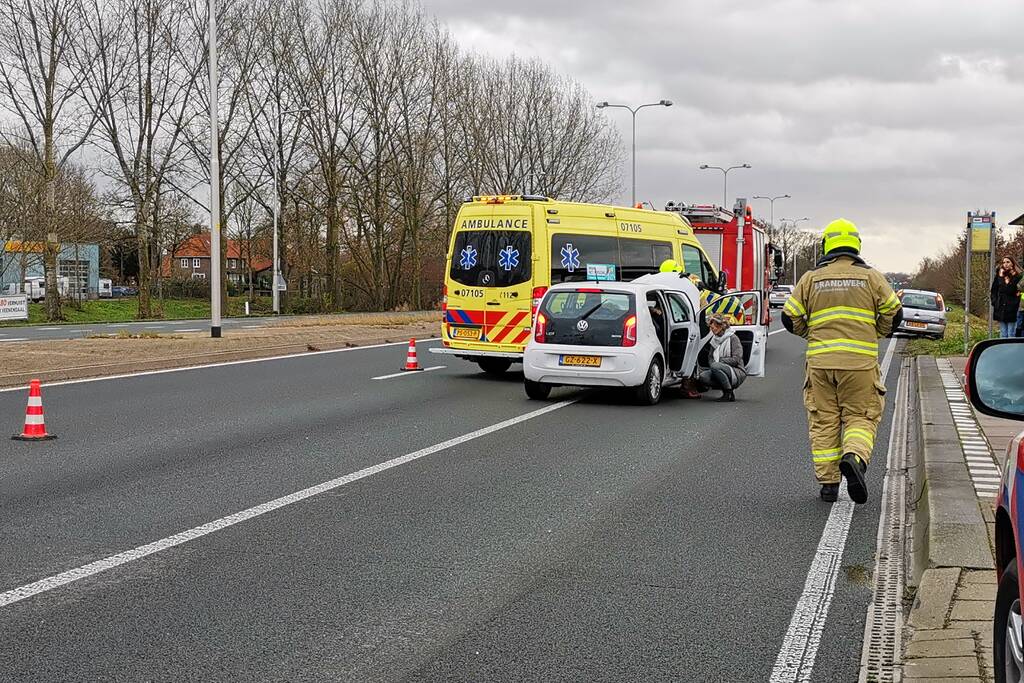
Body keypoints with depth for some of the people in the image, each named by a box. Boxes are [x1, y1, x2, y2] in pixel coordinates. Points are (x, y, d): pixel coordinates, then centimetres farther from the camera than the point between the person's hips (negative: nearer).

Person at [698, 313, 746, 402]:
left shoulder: (733, 338, -6)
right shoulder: (714, 341, 14)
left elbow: (736, 360, -14)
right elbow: (710, 358, 17)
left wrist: (719, 360, -14)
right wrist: (712, 363, -6)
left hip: (737, 373, -6)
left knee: (715, 366, -35)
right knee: (702, 376, -22)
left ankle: (729, 393, -19)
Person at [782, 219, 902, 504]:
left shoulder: (811, 278, 6)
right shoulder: (871, 277, 4)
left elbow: (791, 318, 7)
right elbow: (894, 313, 4)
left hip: (820, 360, 1)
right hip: (860, 362, -1)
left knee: (824, 421, 9)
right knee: (860, 417, 6)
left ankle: (828, 483, 8)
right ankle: (854, 457, -23)